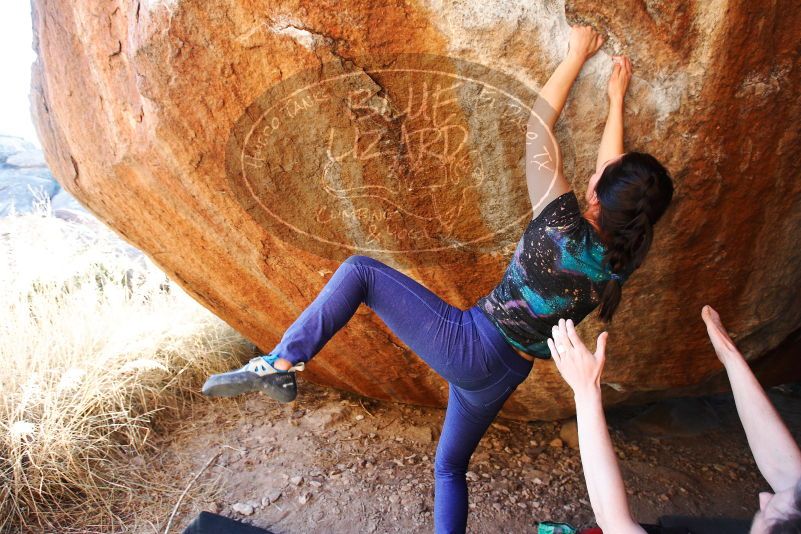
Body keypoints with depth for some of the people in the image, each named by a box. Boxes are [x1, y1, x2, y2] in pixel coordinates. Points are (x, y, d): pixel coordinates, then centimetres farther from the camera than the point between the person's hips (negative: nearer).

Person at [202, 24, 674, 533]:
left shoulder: (562, 228, -20)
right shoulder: (621, 258, -3)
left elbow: (536, 124, -9)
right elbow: (614, 169, 14)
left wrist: (577, 54, 5)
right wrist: (617, 99, 23)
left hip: (467, 346, -7)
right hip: (504, 375, 7)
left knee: (359, 271, -1)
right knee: (451, 465, 29)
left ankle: (279, 365, -8)